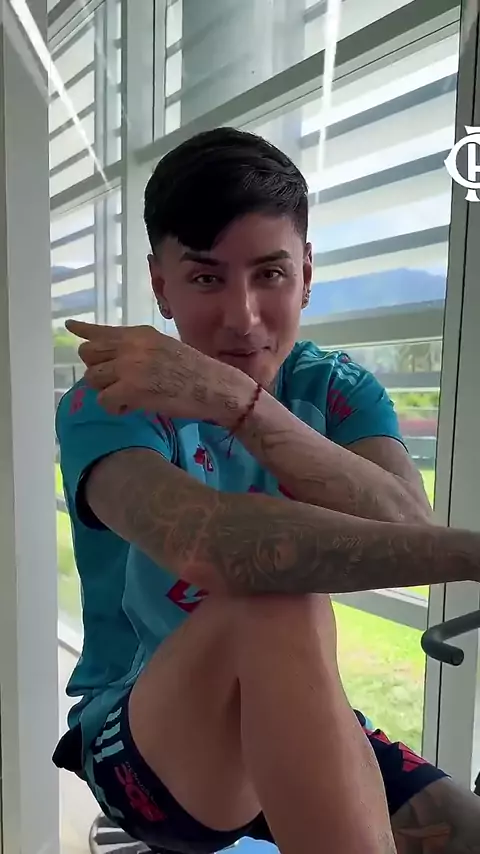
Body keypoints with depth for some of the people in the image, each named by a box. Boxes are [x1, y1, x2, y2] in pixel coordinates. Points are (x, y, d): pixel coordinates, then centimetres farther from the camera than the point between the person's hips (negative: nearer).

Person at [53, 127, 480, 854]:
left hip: (300, 731, 4)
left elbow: (407, 532, -24)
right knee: (277, 603, -34)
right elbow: (211, 549, -37)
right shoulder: (105, 406, -17)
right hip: (139, 749, -3)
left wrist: (236, 400, -35)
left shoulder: (340, 392, -4)